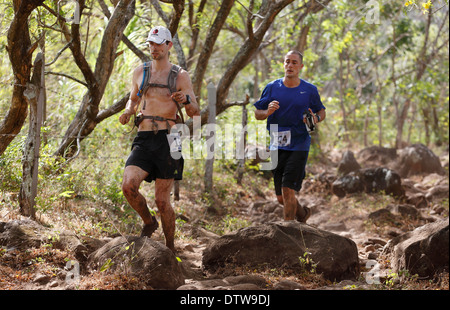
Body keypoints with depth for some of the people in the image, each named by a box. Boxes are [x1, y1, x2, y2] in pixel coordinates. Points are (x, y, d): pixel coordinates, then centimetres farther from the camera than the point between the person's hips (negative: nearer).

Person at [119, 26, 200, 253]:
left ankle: (170, 248, 18)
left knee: (162, 200, -1)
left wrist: (186, 100, -23)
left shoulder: (180, 76, 1)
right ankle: (148, 222, 10)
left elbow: (195, 113, -1)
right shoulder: (140, 72, 12)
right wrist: (128, 111, 4)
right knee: (128, 186, -19)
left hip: (167, 140, -3)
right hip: (143, 140, 3)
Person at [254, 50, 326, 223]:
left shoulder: (310, 90, 1)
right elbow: (257, 113, 8)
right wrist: (267, 112, -14)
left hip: (299, 146, -3)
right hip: (277, 147, 3)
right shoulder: (272, 88, 5)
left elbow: (321, 112, 14)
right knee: (281, 198, 9)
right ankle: (302, 214, 38)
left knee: (288, 190, -14)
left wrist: (316, 118, -9)